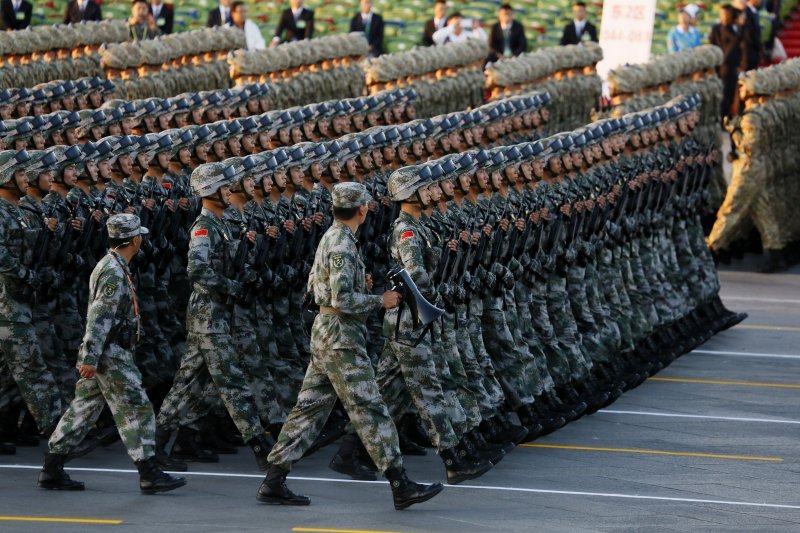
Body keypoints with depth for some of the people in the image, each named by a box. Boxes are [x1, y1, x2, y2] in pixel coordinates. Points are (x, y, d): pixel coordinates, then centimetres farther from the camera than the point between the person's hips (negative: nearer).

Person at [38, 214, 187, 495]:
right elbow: (98, 317, -23)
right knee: (136, 410, -7)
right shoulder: (114, 272, -17)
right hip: (111, 356, -10)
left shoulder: (112, 266, 15)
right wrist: (90, 358, -26)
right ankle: (150, 475, -5)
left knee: (82, 410, 10)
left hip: (102, 355, 10)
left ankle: (51, 470, 12)